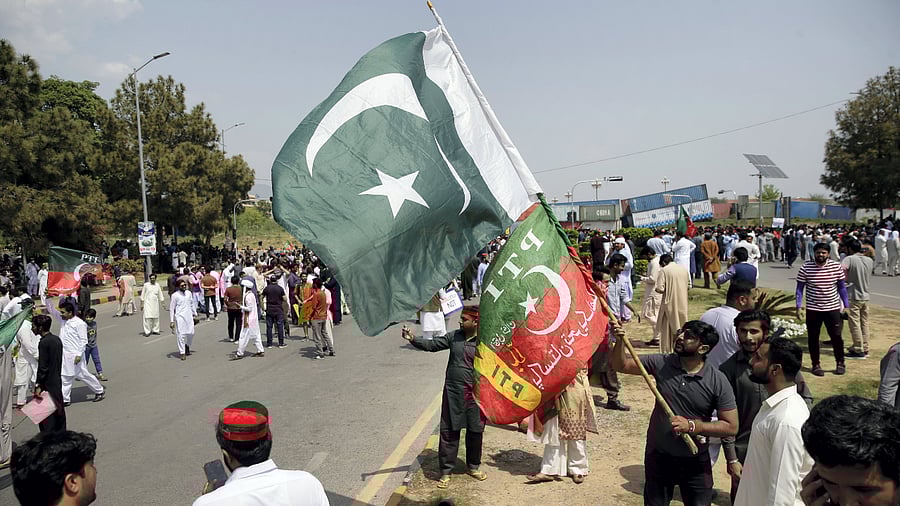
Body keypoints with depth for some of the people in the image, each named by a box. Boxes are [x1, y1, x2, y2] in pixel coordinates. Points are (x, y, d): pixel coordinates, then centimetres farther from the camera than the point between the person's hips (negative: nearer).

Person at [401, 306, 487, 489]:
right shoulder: (454, 337, 2)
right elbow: (431, 344, 1)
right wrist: (412, 339, -14)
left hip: (476, 395, -2)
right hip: (453, 393, 2)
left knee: (475, 431, 13)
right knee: (449, 432, 5)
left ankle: (473, 467, 35)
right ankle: (445, 471, 17)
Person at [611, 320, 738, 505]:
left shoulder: (717, 381, -14)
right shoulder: (661, 363, -9)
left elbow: (731, 427, -12)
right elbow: (621, 365, -2)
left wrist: (692, 426, -23)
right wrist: (620, 341, -21)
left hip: (695, 462, -2)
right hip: (657, 456, 2)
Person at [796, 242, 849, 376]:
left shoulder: (836, 267, -3)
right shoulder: (805, 268, -8)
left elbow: (842, 287, 7)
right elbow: (799, 288, -1)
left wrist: (846, 305, 6)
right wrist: (798, 307, -7)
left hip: (833, 308, 1)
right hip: (812, 309, -1)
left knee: (836, 336, 6)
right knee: (813, 338, 8)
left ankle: (840, 363, 25)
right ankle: (816, 364, 22)